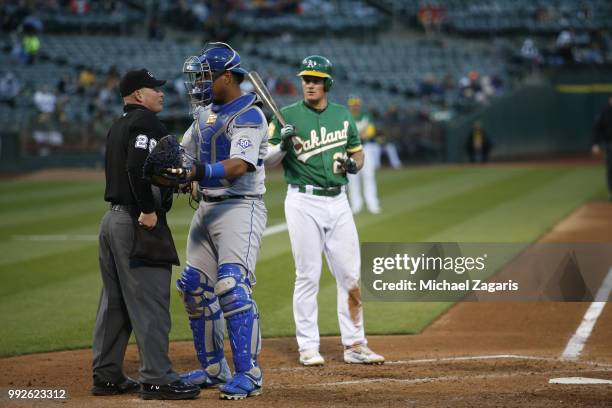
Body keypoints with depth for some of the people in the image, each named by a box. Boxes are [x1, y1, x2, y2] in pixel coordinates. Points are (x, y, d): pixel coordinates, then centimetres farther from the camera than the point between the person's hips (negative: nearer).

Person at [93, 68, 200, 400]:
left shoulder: (119, 125, 19)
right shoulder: (146, 122, -10)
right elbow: (137, 167, -24)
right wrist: (148, 211, -21)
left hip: (113, 217, 10)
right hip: (140, 223, -10)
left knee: (114, 302, 14)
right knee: (150, 302, -7)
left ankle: (107, 376, 19)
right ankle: (157, 379, -6)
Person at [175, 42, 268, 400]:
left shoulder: (248, 115, -14)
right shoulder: (206, 112, 13)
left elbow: (238, 166, -28)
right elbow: (184, 153, 16)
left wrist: (199, 172, -43)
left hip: (240, 207, -9)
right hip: (207, 207, 9)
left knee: (233, 286, -18)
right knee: (196, 287, 10)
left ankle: (249, 374, -13)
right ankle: (214, 369, 22)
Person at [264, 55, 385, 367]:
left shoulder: (343, 115, 11)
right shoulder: (288, 116, -1)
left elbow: (358, 152, 19)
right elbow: (267, 160, -3)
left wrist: (353, 164, -3)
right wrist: (284, 144, -22)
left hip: (338, 201, 4)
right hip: (304, 203, -4)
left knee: (350, 275, 4)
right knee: (308, 276, -2)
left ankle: (354, 344, 10)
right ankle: (308, 347, 5)